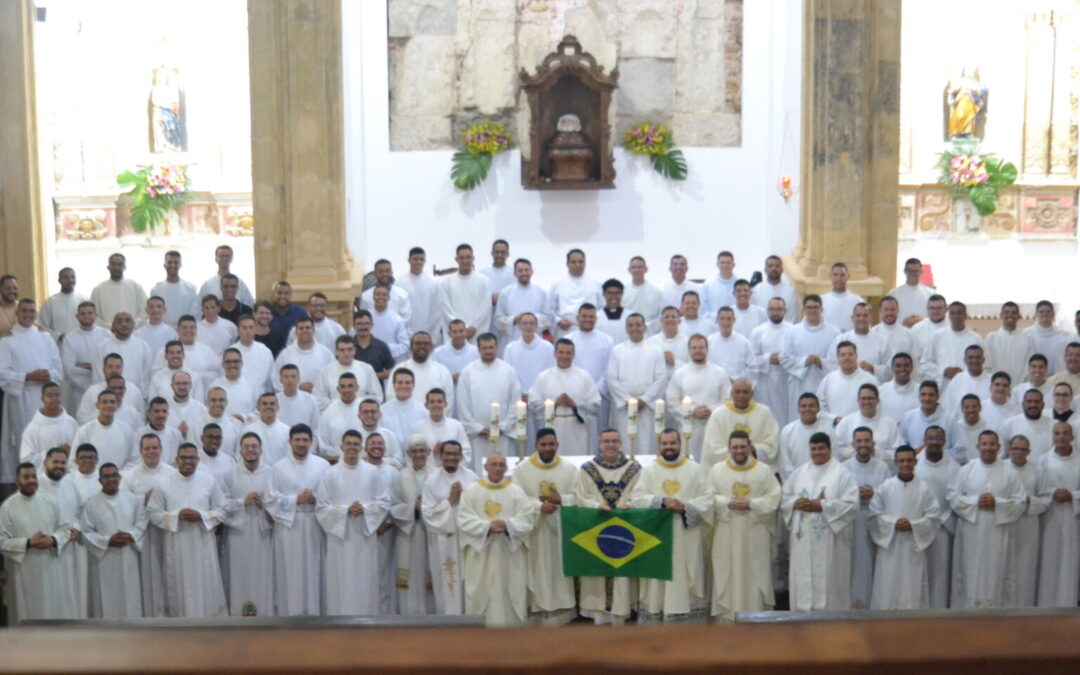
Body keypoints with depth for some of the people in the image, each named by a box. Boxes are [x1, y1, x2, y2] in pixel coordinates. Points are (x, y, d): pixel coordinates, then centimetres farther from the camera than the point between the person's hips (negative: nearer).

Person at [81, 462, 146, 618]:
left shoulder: (132, 499, 3)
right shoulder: (91, 503, -7)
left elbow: (142, 522, 7)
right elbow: (86, 532, -7)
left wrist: (131, 535, -12)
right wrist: (108, 541, -18)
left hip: (128, 558, 3)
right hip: (104, 560, -3)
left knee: (129, 597, 10)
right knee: (106, 600, 1)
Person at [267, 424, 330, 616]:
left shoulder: (323, 465, 6)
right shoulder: (279, 467, 4)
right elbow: (272, 500, -2)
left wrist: (316, 500, -15)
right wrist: (296, 500, -11)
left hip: (314, 527, 1)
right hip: (288, 525, -1)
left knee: (313, 572, 2)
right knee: (290, 574, 0)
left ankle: (313, 614, 9)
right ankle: (289, 615, 6)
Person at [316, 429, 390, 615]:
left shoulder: (372, 472, 4)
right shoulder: (330, 474, -1)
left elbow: (384, 502, 4)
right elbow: (321, 507, -3)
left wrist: (365, 509, -13)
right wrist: (346, 510, -16)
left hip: (365, 535, 2)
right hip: (339, 535, -1)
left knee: (365, 583, 5)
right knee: (341, 583, 0)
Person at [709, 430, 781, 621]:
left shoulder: (764, 470, 3)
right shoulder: (717, 470, 5)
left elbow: (774, 497, -3)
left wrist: (751, 504, -15)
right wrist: (727, 503, -14)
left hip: (755, 534, 0)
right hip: (727, 534, 1)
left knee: (756, 574, 2)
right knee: (727, 574, 2)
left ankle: (757, 614, 10)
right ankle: (726, 614, 8)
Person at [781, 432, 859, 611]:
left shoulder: (841, 473, 0)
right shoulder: (799, 472, 14)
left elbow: (851, 504, -9)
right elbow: (783, 498, 13)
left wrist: (822, 506, -15)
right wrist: (795, 503, -9)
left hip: (829, 542, -4)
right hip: (803, 540, 4)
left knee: (828, 582, -4)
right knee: (802, 582, 4)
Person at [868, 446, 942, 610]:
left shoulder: (924, 489, 0)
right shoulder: (885, 487, 2)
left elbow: (934, 517, -1)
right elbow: (874, 515, 1)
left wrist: (913, 525, -13)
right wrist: (893, 523, -14)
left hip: (914, 547, 0)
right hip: (888, 546, 0)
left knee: (913, 589, 3)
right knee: (887, 590, 2)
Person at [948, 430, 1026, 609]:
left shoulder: (1008, 473, 2)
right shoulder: (966, 470, 4)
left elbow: (1020, 503, 0)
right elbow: (953, 498, 1)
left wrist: (996, 503, -13)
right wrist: (975, 501, -13)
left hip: (997, 534, 0)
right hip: (971, 534, 0)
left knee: (993, 574, 2)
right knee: (970, 574, 3)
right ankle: (966, 610, 10)